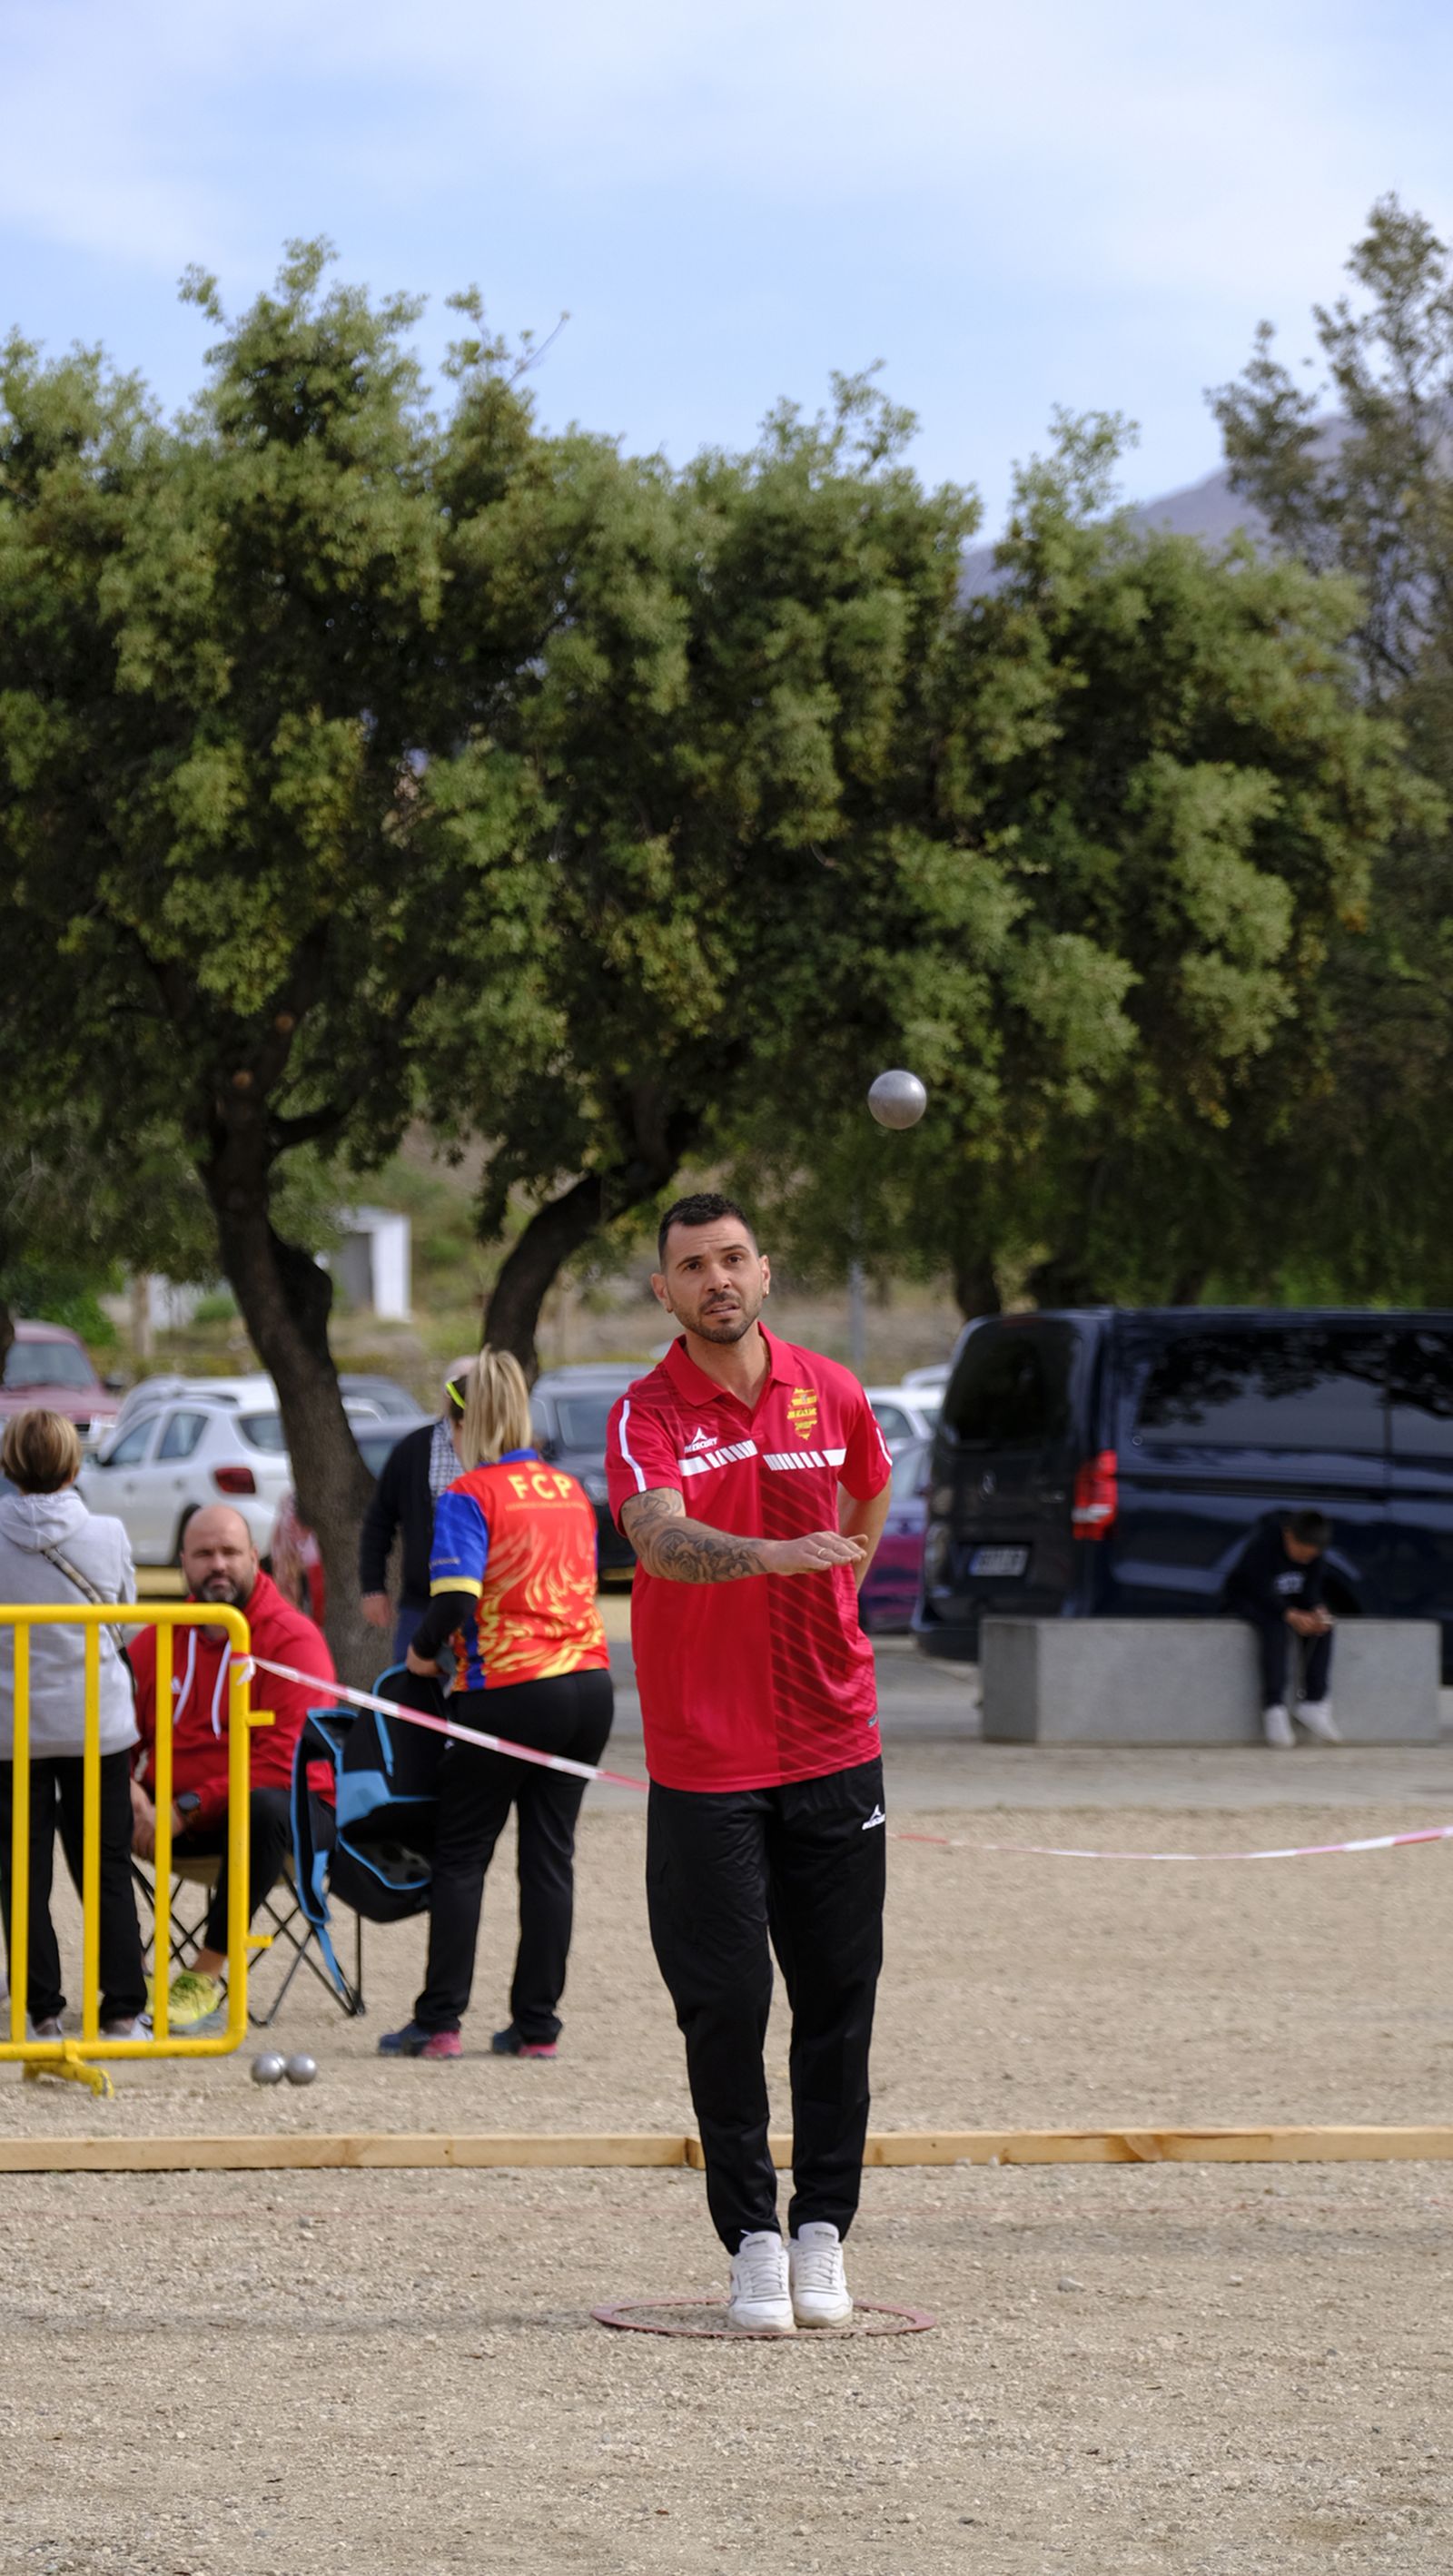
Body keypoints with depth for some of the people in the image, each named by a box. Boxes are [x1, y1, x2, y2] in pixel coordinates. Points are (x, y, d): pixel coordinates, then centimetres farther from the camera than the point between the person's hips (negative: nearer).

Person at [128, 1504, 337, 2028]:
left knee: (264, 1808, -40)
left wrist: (190, 1807, -24)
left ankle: (206, 1978, -30)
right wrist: (131, 1792, -15)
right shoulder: (157, 1640, 9)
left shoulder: (293, 1638, -9)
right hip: (168, 1810, 4)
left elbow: (280, 1760, -18)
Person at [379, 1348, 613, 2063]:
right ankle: (537, 2024, 8)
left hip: (507, 1694, -5)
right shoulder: (570, 1491, 11)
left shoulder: (470, 1494, -9)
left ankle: (439, 2023, 3)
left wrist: (423, 1651, 0)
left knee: (461, 1855, 4)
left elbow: (455, 1601, -19)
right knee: (550, 1855, 8)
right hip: (587, 1682, 5)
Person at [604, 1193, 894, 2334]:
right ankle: (752, 2239, 7)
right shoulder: (647, 1415, -8)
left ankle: (823, 2232, 14)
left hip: (833, 1747, 3)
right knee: (724, 2008, -2)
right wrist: (772, 1555, -45)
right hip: (702, 1759, -3)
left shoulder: (831, 1394, 3)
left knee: (837, 2004, 4)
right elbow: (661, 1536, -29)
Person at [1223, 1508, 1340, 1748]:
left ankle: (1314, 1704, -20)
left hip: (1289, 1602, 6)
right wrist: (1291, 1615, -43)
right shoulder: (1263, 1545, -27)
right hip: (1248, 1600, -6)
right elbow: (1262, 1590, -30)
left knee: (1322, 1627, -20)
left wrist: (1318, 1611, -30)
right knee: (1277, 1630, -35)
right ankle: (1274, 1709, -37)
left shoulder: (1316, 1552, -10)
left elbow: (1312, 1590, -8)